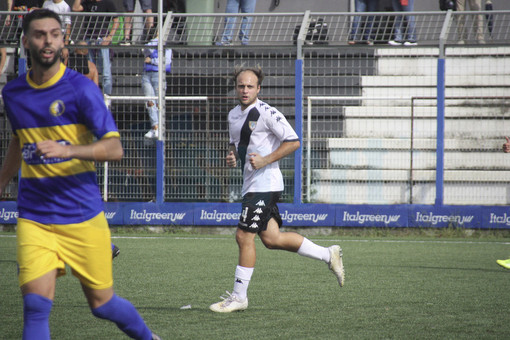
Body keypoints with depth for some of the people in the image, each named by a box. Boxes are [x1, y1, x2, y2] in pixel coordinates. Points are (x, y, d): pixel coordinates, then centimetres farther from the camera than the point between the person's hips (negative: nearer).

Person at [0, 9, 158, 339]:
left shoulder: (81, 88, -9)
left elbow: (114, 148, -16)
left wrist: (66, 150, -31)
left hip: (83, 216, -3)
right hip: (34, 218, 3)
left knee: (102, 303, 9)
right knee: (36, 305, -15)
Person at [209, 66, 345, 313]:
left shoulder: (266, 113, -12)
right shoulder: (233, 115, 14)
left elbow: (293, 142, -13)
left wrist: (265, 160, -19)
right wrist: (232, 156, 7)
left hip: (264, 183, -9)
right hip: (251, 184, 9)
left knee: (244, 236, -10)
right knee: (271, 239, 9)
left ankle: (239, 297, -3)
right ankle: (328, 255, 22)